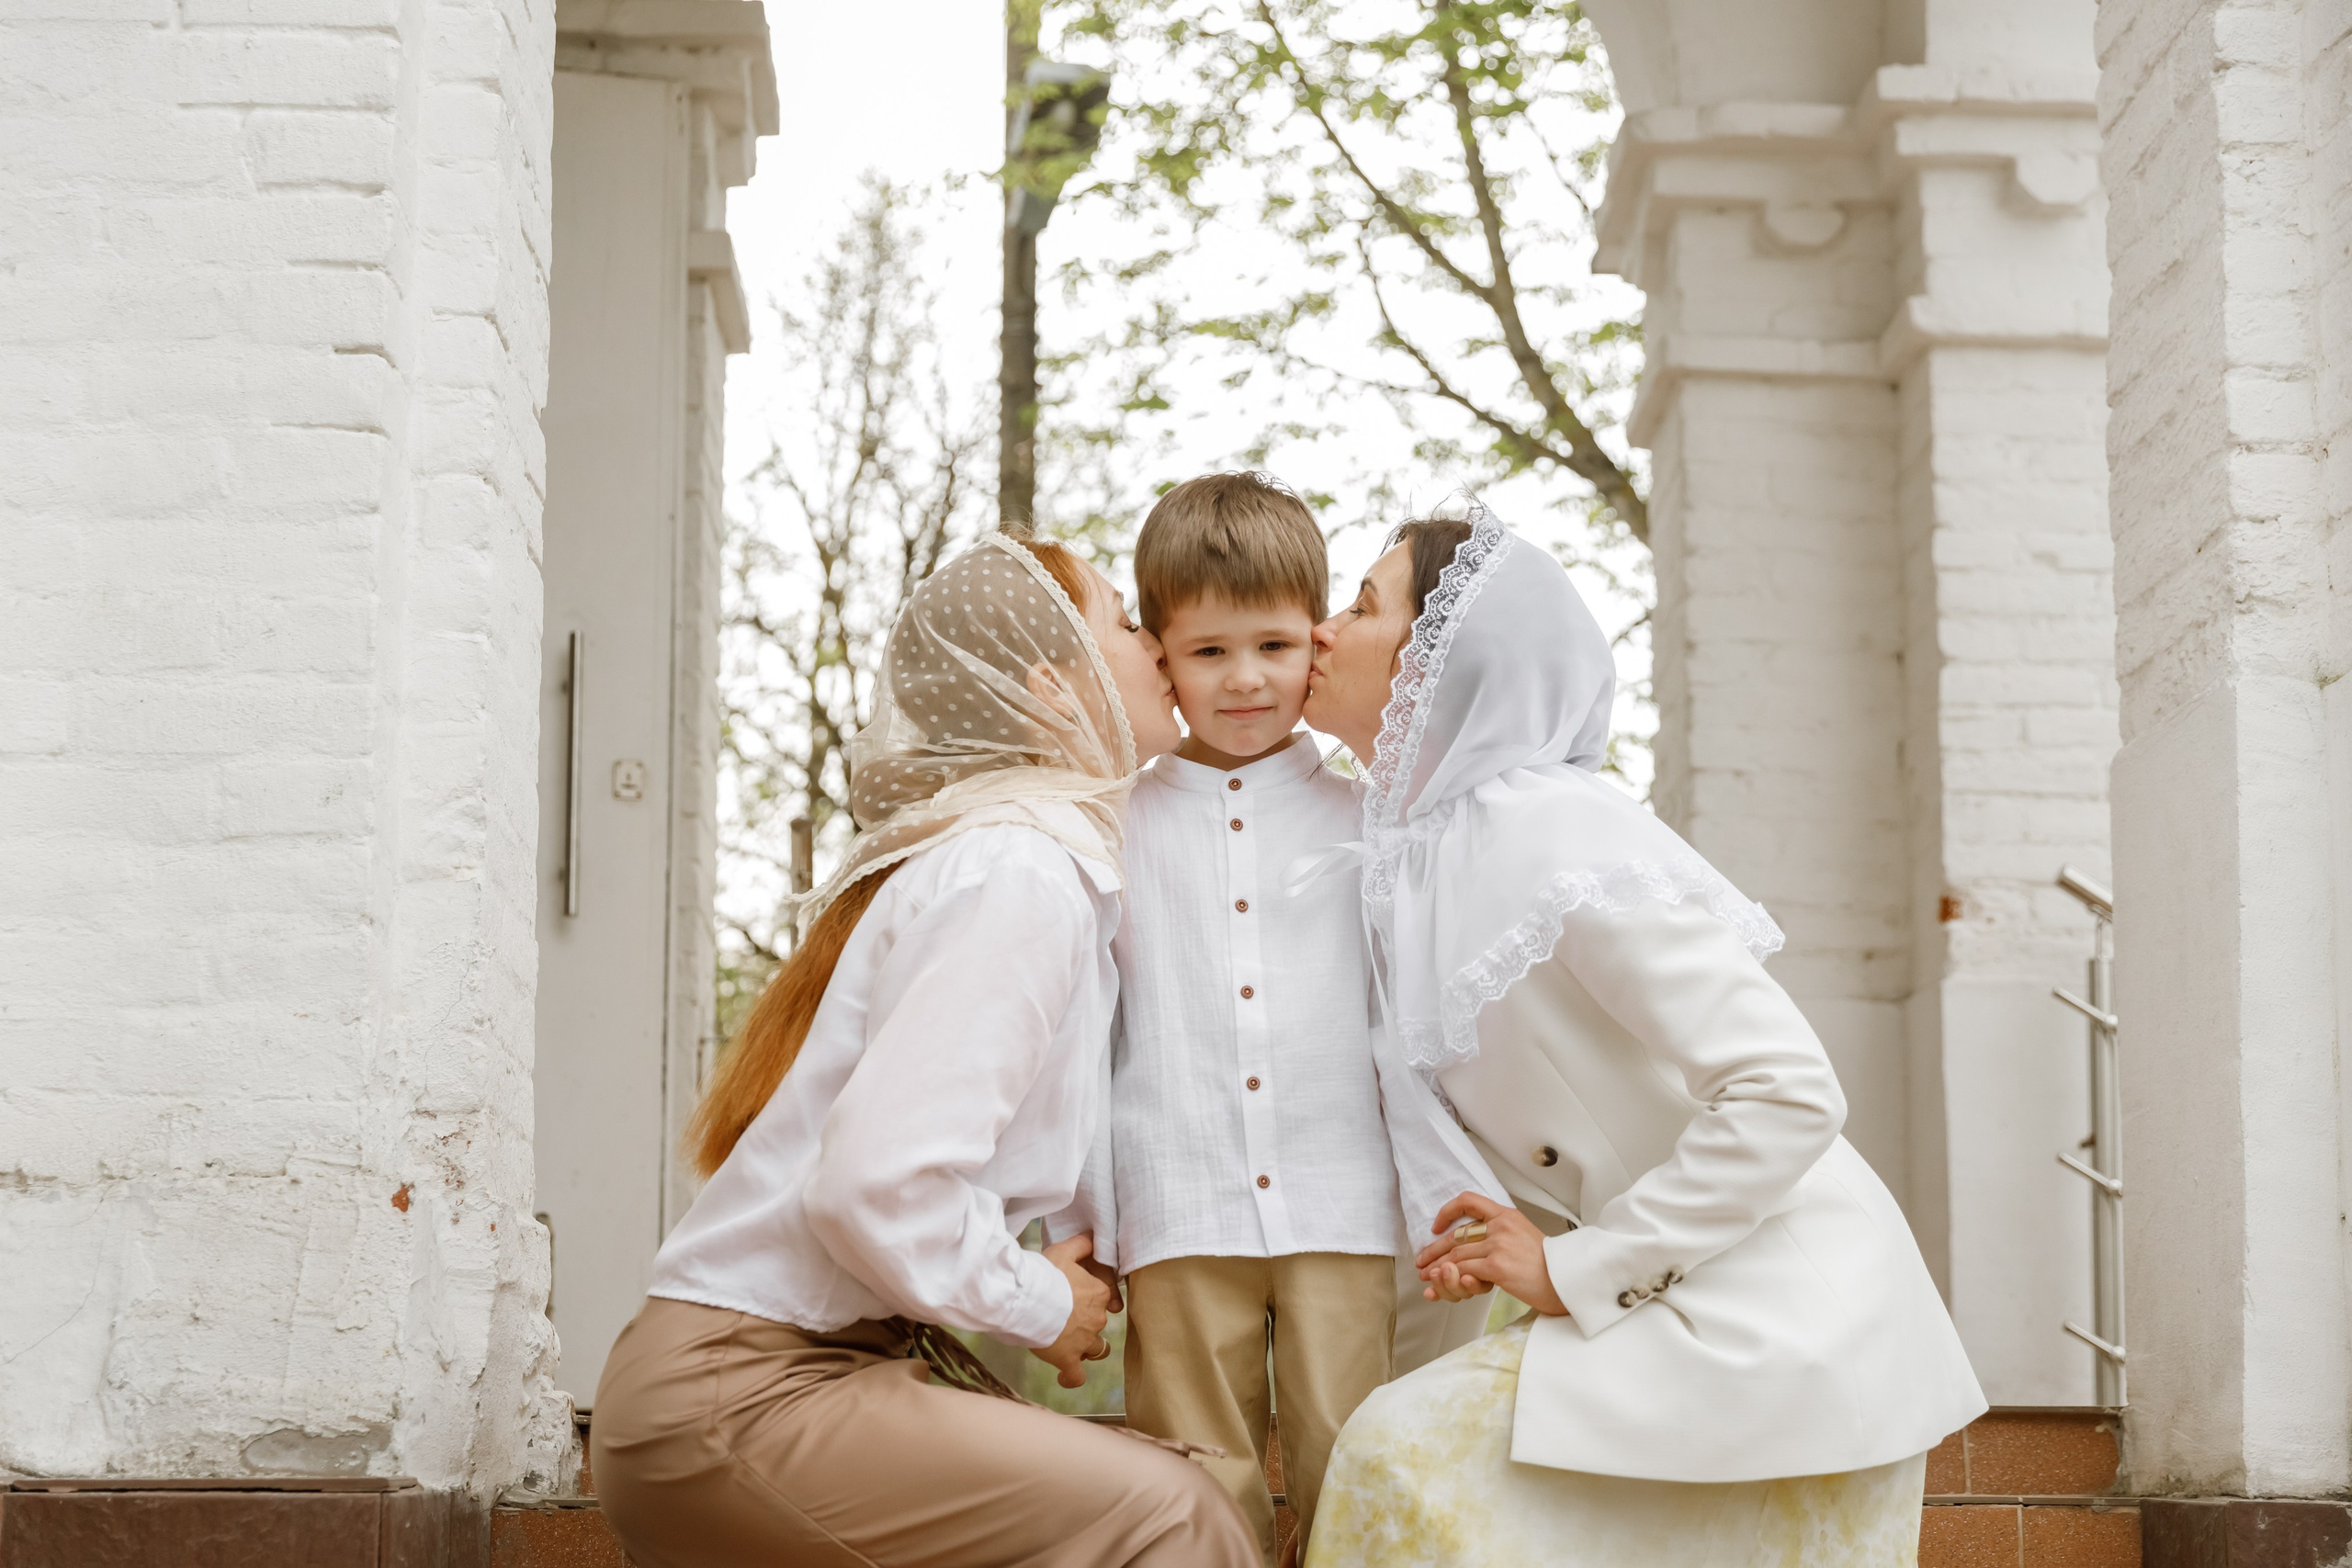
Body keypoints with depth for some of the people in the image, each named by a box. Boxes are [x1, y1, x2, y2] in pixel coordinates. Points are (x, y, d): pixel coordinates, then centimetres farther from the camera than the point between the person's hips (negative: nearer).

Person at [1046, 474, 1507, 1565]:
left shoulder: (1364, 822, 9)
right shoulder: (1114, 830, 8)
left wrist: (1457, 1190, 4)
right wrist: (1074, 1226, 6)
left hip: (1338, 1215, 0)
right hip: (1177, 1219, 0)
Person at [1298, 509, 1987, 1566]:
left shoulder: (1547, 830, -19)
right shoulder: (1423, 847, 8)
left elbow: (1788, 1093, -24)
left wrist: (1577, 1268, -18)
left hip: (1774, 1314, -8)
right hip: (1664, 1304, 8)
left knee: (1414, 1454, -17)